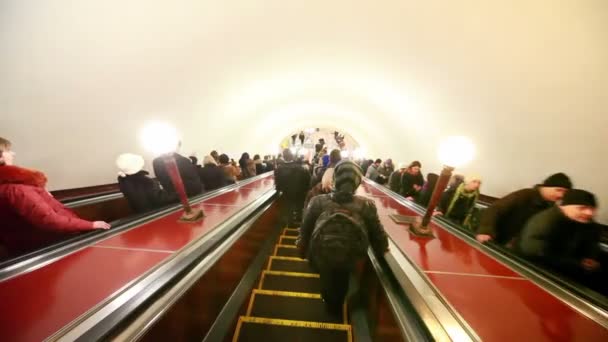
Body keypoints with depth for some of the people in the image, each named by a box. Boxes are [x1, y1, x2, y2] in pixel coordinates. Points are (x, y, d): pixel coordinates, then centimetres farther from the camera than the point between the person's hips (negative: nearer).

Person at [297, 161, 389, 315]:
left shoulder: (318, 202, -19)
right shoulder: (367, 205, -20)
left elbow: (305, 230, -8)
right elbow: (377, 234, -8)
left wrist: (302, 250, 11)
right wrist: (382, 249, 15)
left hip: (321, 256, 0)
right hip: (350, 258, 1)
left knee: (327, 282, 34)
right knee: (341, 284, 34)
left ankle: (330, 306, 62)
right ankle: (337, 309, 61)